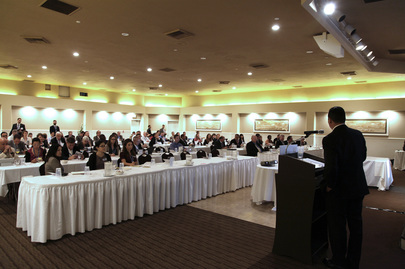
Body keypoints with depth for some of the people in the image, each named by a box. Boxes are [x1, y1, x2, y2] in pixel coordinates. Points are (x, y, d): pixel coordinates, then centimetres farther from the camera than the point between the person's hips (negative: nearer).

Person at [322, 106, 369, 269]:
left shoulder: (330, 139, -21)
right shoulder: (358, 135, 1)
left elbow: (331, 167, -25)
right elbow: (363, 157, 14)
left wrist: (330, 185, -11)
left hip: (340, 190, -7)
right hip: (358, 187, 7)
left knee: (337, 226, 9)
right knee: (355, 224, 17)